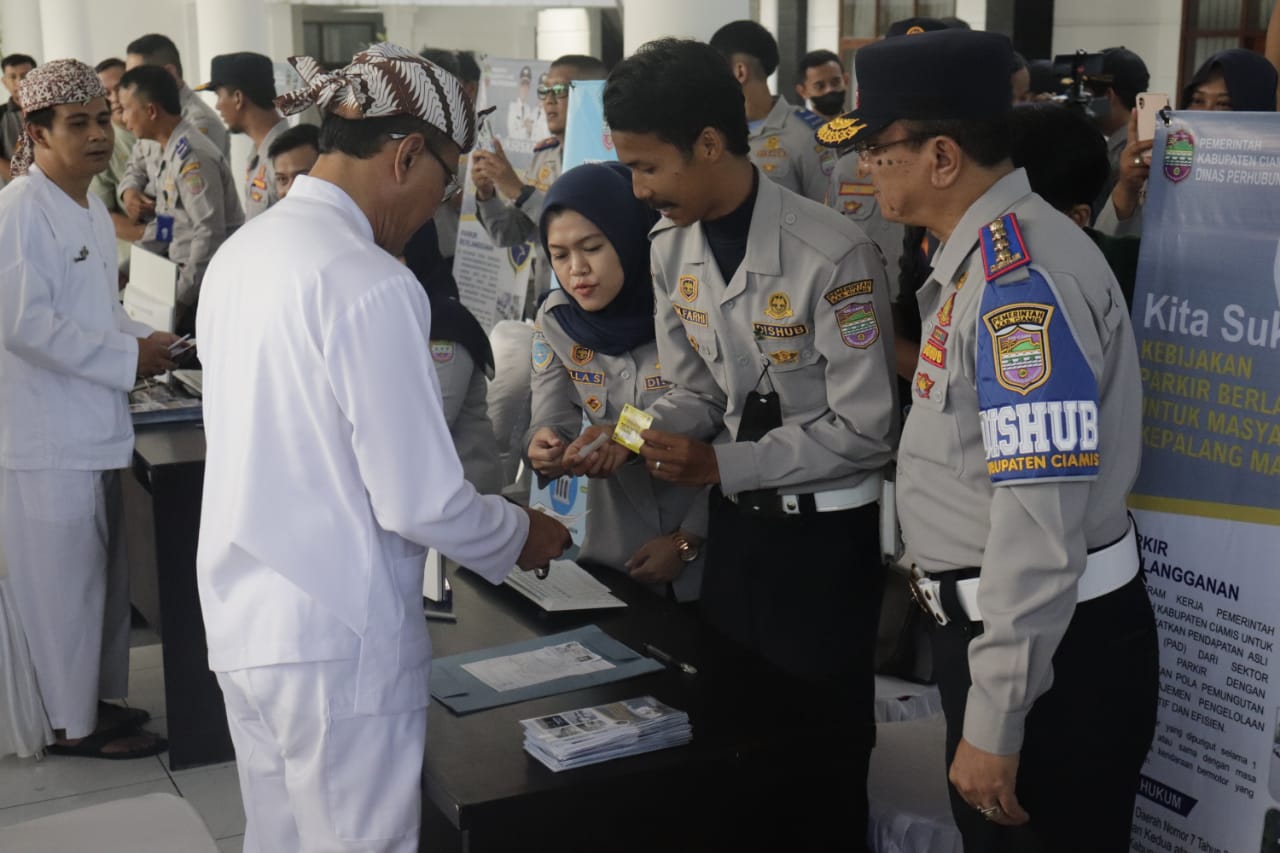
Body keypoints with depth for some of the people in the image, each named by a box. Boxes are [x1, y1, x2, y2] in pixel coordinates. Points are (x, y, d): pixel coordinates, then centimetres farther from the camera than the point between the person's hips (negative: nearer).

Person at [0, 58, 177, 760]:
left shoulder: (90, 208, 13)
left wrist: (146, 341, 5)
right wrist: (127, 358, -19)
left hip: (93, 427, 9)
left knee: (102, 575, 18)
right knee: (64, 580, 2)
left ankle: (95, 698, 33)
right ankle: (73, 724, 16)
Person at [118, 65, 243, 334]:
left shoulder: (192, 156, -18)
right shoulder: (170, 152, 12)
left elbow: (210, 234, -22)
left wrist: (182, 299, -19)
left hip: (205, 283, -9)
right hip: (184, 271, 9)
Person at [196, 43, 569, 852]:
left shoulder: (241, 252, 4)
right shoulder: (373, 284, -21)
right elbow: (418, 503, -19)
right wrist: (522, 535, -1)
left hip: (242, 622, 8)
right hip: (336, 639, -8)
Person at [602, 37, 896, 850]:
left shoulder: (834, 253, -23)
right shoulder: (672, 248, -1)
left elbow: (864, 429, -20)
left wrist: (720, 465, -22)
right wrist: (632, 436, -12)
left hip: (826, 531, -6)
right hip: (735, 520, 6)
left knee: (820, 755, 7)